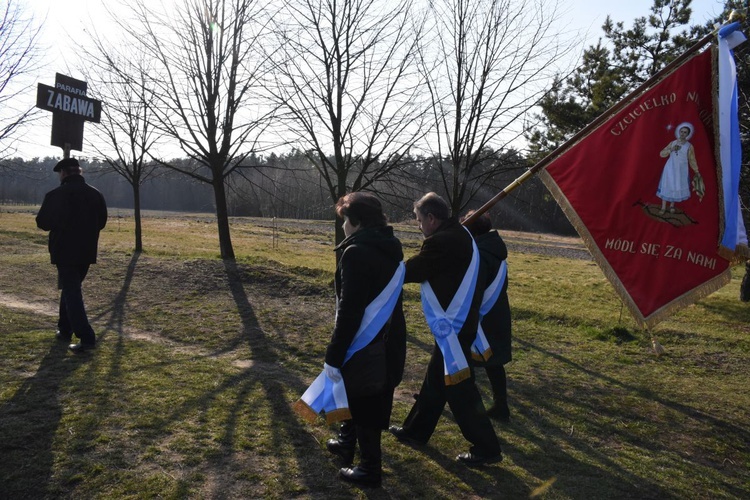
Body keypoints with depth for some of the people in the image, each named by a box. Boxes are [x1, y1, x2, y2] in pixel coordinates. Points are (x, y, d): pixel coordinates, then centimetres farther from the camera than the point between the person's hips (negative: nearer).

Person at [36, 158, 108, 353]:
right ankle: (65, 330, 30)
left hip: (65, 251, -6)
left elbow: (43, 222, -9)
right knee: (70, 289, 22)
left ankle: (87, 338, -12)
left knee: (72, 293, -5)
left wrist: (59, 223, 12)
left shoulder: (56, 195, -12)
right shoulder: (95, 194, 6)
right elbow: (101, 222, 13)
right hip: (87, 251, 6)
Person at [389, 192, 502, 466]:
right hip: (459, 320, 10)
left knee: (457, 386, 0)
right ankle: (416, 430, 35)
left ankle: (486, 448, 12)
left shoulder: (442, 241, -22)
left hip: (452, 325, -10)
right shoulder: (459, 233, 9)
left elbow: (412, 271, -12)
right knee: (435, 378, 20)